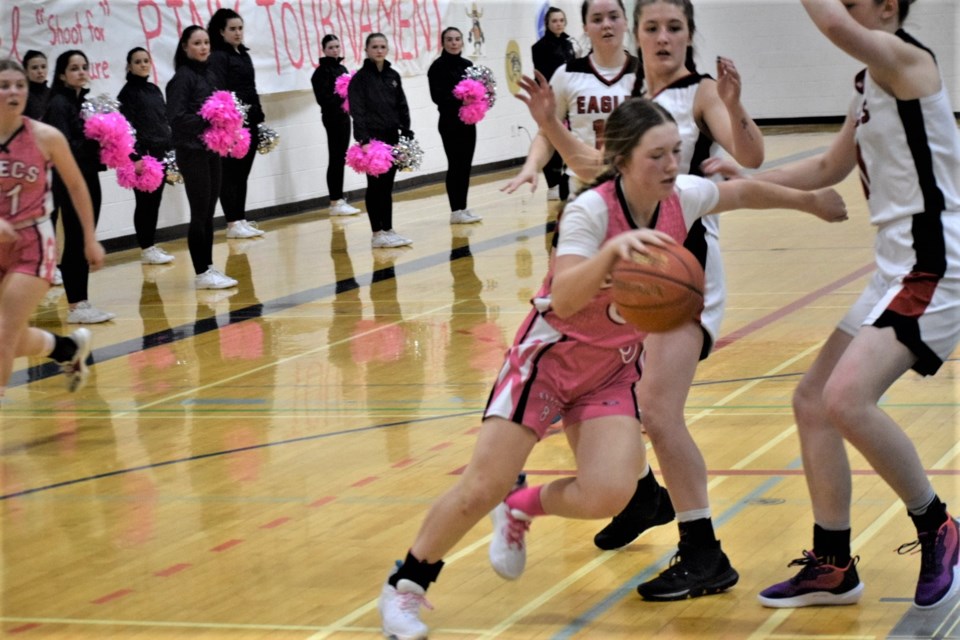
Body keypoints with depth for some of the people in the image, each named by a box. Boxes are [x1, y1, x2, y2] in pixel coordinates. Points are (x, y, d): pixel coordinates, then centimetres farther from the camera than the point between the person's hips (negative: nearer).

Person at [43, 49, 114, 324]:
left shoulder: (88, 101, 13)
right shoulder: (59, 104, -10)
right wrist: (93, 146, -21)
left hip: (90, 177, 8)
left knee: (86, 242, 10)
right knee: (75, 242, -4)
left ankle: (82, 301, 17)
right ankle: (76, 306, 1)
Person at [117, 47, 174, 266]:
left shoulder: (155, 89, 15)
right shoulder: (128, 92, -6)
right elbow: (127, 127, -12)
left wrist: (170, 150, 15)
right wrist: (135, 157, -20)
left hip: (159, 153, 7)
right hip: (142, 154, -7)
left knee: (155, 200, 9)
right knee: (145, 201, -3)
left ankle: (151, 245, 15)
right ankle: (146, 249, 1)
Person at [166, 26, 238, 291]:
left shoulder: (208, 75, 12)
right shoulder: (182, 77, -10)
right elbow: (176, 117, -17)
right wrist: (205, 122, -25)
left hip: (211, 150, 7)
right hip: (192, 152, -7)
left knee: (209, 212, 11)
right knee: (199, 213, -4)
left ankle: (208, 267, 18)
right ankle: (202, 273, 2)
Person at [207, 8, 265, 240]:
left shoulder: (244, 55, 17)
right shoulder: (217, 56, -7)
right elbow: (218, 91, -15)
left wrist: (259, 118, 18)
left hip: (249, 123, 8)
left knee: (242, 173, 10)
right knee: (230, 173, -4)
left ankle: (241, 220, 14)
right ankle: (233, 223, -3)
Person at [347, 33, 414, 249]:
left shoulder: (393, 76, 11)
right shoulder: (360, 77, -6)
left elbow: (402, 107, 13)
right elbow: (357, 110, -12)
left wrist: (407, 133, 6)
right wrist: (362, 138, -22)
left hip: (392, 136, 5)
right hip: (372, 138, -5)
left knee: (388, 184, 9)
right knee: (375, 185, -2)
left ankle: (388, 230, 15)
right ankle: (377, 234, 2)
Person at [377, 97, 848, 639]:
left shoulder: (683, 197, -11)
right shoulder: (591, 211, -26)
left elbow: (743, 193, 12)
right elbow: (562, 298, -40)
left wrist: (809, 200, 23)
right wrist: (613, 249, -56)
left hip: (614, 369, 4)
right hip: (551, 355, -4)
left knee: (609, 494, -18)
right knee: (483, 489, -9)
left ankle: (521, 509, 13)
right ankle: (406, 586, 13)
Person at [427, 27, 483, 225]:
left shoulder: (467, 65, 11)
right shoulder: (438, 67, -8)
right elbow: (437, 96, -15)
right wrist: (458, 99, -27)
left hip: (468, 121, 6)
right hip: (450, 122, -6)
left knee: (466, 164, 8)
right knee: (455, 164, -4)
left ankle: (463, 207, 16)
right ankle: (456, 211, 1)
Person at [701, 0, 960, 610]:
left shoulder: (906, 60, -12)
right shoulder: (872, 83, 15)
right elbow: (831, 167, 29)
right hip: (898, 271, 10)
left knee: (847, 399, -23)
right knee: (812, 401, 12)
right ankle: (833, 568, 20)